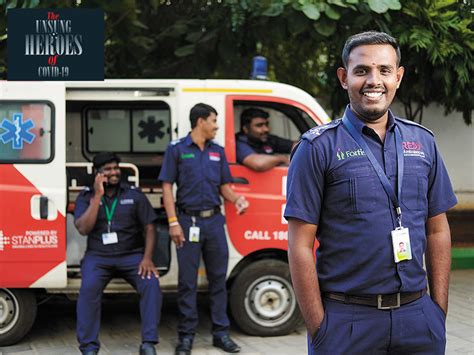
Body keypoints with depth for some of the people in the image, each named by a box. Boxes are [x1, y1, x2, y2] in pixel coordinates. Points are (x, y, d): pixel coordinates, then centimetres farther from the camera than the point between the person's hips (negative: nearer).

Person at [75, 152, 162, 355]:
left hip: (132, 255, 1)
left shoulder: (134, 195, 7)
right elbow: (83, 229, -10)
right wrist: (97, 196, -12)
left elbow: (149, 228, 4)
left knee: (151, 283, -27)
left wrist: (147, 258, -11)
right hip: (98, 256, -1)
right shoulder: (86, 197, 5)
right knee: (88, 288, -30)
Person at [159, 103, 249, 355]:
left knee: (218, 278, 7)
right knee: (187, 281, 1)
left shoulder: (217, 152, 13)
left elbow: (224, 186, 16)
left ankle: (221, 333, 15)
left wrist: (237, 199, -6)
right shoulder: (177, 149, 0)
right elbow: (167, 187, -3)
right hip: (189, 221, -4)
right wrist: (173, 222, -11)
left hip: (214, 220, 4)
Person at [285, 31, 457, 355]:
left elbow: (438, 231, 12)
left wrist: (440, 309, 6)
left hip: (418, 315, 4)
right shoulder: (319, 147, -5)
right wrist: (318, 328, -10)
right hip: (348, 320, -4)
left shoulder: (423, 142, 9)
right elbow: (300, 245, -7)